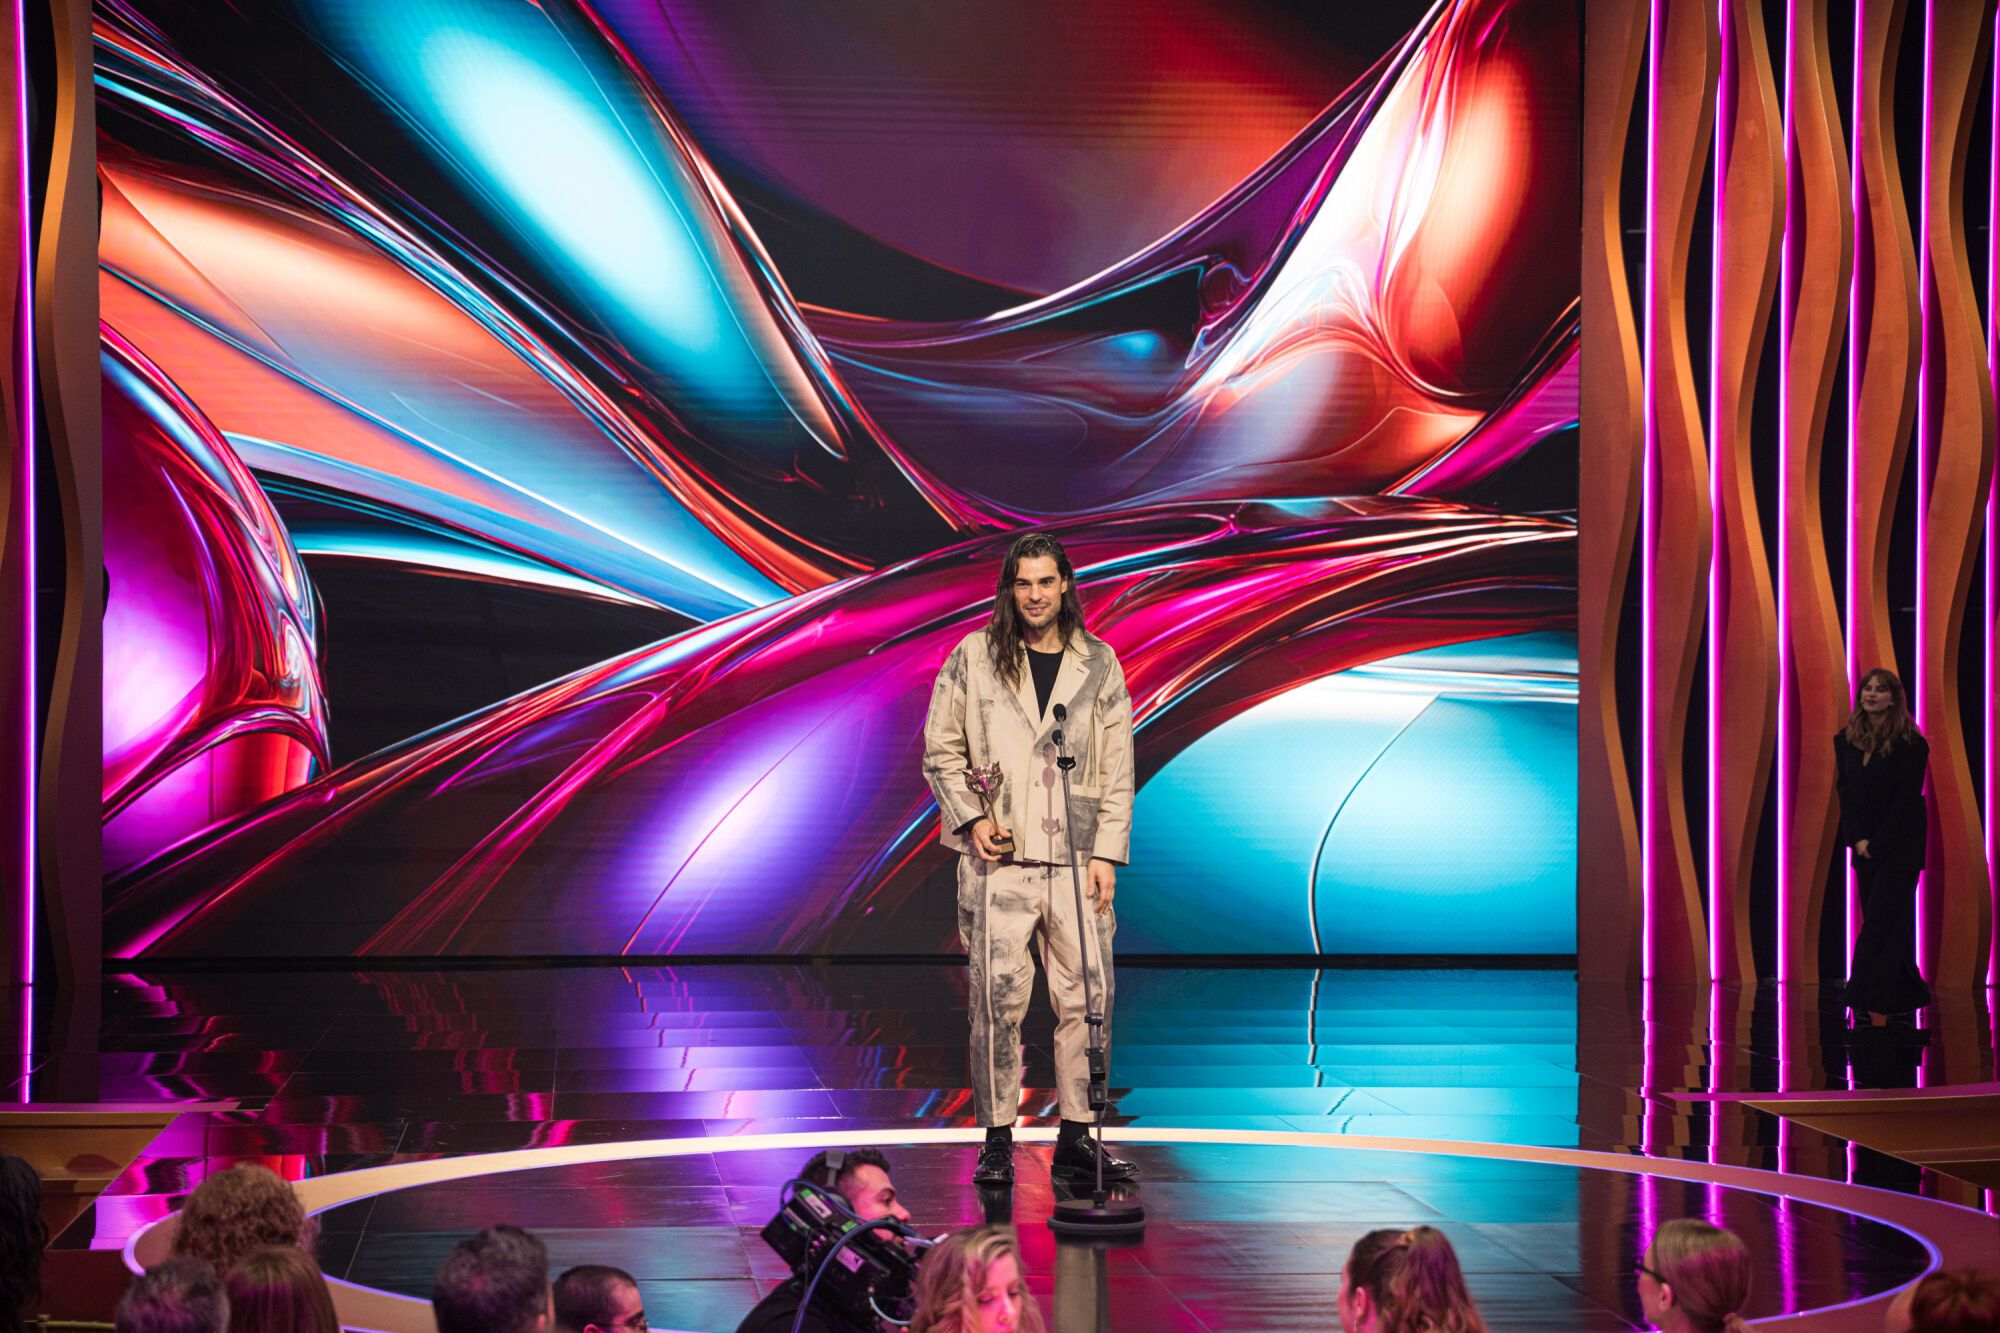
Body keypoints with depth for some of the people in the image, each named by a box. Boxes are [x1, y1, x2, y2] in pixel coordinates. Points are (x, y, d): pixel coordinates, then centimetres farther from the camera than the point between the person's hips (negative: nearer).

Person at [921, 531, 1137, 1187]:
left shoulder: (1099, 664, 10)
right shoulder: (973, 657, 5)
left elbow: (1117, 769, 10)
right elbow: (941, 749, 8)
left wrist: (1107, 853, 2)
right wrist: (971, 816, -6)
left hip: (1077, 861, 2)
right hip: (999, 861, -2)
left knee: (1088, 998, 1)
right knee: (998, 999, -2)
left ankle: (1077, 1137, 11)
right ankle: (997, 1139, 7)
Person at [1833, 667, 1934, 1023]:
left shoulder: (1911, 744, -9)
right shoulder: (1847, 739, 6)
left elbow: (1906, 799, -12)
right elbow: (1845, 790, 6)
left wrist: (1878, 844, -14)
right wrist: (1857, 838, -5)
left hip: (1899, 846, -5)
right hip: (1866, 845, 6)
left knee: (1880, 919, -11)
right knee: (1890, 925, 9)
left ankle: (1865, 1003, -14)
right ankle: (1908, 996, 20)